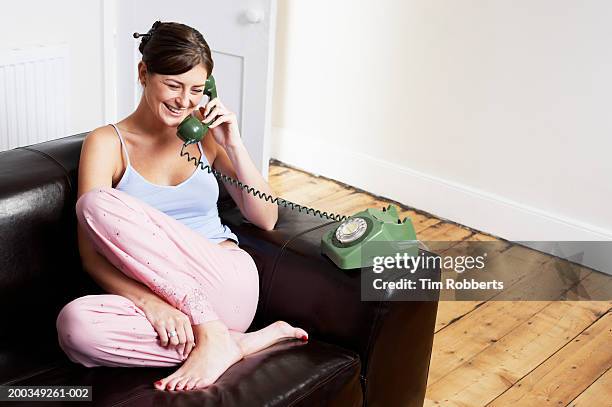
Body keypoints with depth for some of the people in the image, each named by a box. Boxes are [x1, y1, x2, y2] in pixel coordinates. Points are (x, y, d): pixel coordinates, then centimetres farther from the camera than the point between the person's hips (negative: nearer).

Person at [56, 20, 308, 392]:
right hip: (153, 293, 1)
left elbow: (267, 219, 8)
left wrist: (233, 145, -4)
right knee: (74, 324, -34)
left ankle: (212, 335, -21)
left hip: (226, 284, 0)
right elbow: (92, 255, -6)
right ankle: (242, 343, -21)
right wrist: (151, 302, -24)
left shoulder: (205, 136, 11)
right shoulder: (107, 143, 4)